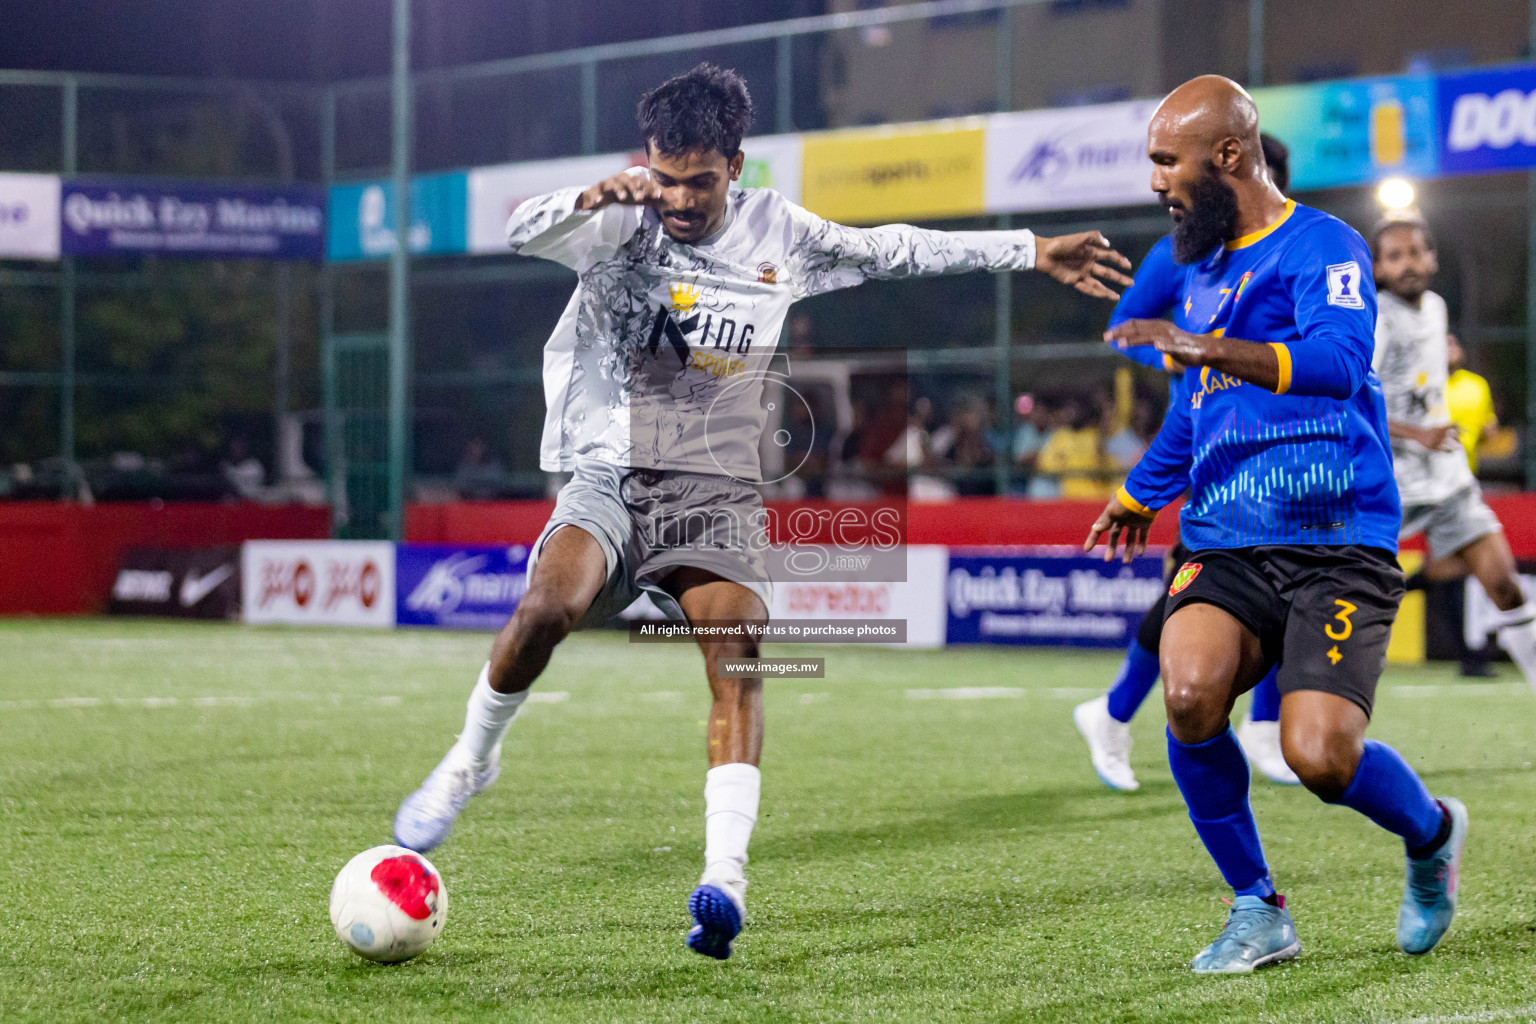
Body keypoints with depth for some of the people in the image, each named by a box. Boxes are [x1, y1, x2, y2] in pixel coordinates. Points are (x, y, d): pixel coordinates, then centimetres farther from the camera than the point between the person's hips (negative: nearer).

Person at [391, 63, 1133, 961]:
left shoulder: (776, 233, 7)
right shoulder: (621, 224, -3)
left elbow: (890, 250, 20)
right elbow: (525, 232, -20)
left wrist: (1032, 252, 22)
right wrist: (593, 199, -41)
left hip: (720, 496, 2)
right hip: (613, 477, -2)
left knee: (736, 653, -23)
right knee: (548, 605, -30)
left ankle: (726, 876, -33)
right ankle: (471, 762, -3)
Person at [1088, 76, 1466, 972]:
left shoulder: (1324, 248, -4)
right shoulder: (1201, 272, 20)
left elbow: (1339, 360, -24)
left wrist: (1210, 349, -36)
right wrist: (1139, 494, 51)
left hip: (1338, 545, -6)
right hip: (1226, 545, 6)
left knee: (1322, 756, -21)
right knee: (1191, 693, -25)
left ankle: (1433, 834, 16)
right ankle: (1258, 910, -5)